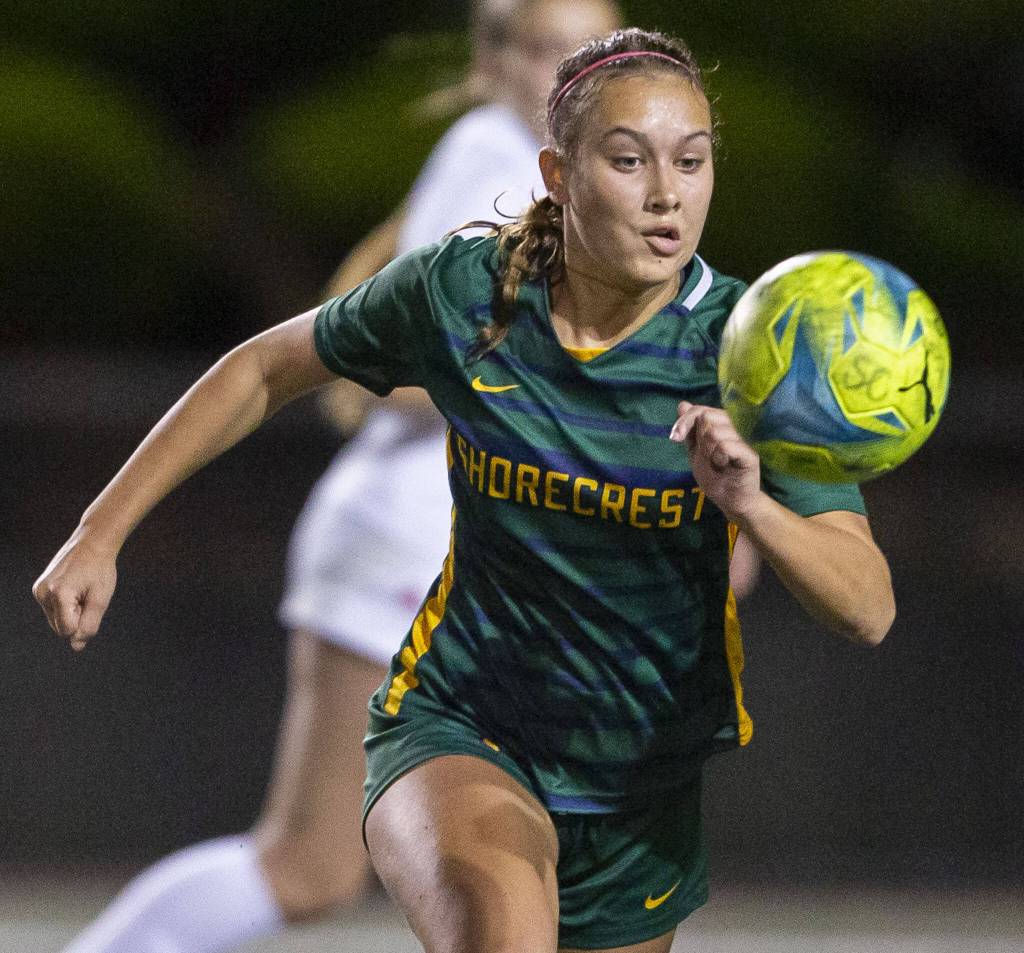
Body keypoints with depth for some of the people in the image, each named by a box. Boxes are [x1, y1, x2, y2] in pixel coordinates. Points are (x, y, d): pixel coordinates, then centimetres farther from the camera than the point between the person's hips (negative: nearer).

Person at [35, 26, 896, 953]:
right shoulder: (459, 293, -10)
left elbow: (869, 611, -21)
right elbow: (268, 368, 9)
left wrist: (750, 505, -40)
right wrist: (102, 531, 7)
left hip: (641, 789, 2)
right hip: (456, 731, -2)